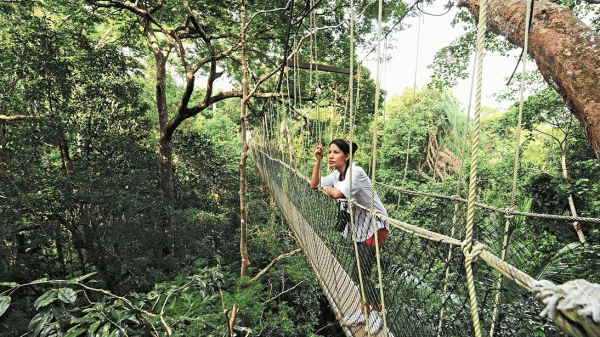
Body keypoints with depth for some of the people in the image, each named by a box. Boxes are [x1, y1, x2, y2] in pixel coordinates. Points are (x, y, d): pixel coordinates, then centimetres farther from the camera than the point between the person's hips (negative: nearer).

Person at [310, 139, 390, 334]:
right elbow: (314, 185, 7)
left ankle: (377, 311, 17)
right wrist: (318, 160, -3)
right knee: (361, 273, 15)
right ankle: (364, 311, 32)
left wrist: (325, 187, -15)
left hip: (375, 226, -8)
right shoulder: (337, 174, 3)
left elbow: (338, 194, -37)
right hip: (359, 227, 8)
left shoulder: (356, 172, -23)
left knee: (359, 274, -7)